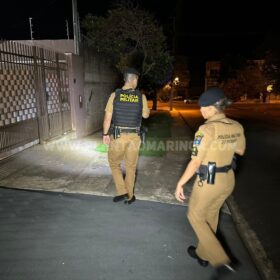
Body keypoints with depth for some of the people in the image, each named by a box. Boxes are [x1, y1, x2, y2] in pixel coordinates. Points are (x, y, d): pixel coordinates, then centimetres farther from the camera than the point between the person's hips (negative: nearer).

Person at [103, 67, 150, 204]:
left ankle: (122, 192, 14)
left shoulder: (115, 95, -6)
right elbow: (146, 115, 9)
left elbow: (108, 117, -7)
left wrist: (105, 134, 2)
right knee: (131, 167, 14)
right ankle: (129, 196, 25)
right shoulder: (141, 96, -3)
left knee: (114, 163, 18)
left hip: (118, 136, -1)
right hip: (134, 136, 2)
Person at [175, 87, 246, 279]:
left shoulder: (207, 129, -24)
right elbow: (240, 151, 15)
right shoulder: (237, 127, -3)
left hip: (208, 182, -7)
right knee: (211, 216, 25)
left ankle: (221, 261, 12)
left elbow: (195, 162, -22)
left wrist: (180, 184, -12)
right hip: (228, 180, 7)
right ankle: (203, 254, 43)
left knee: (195, 216, 16)